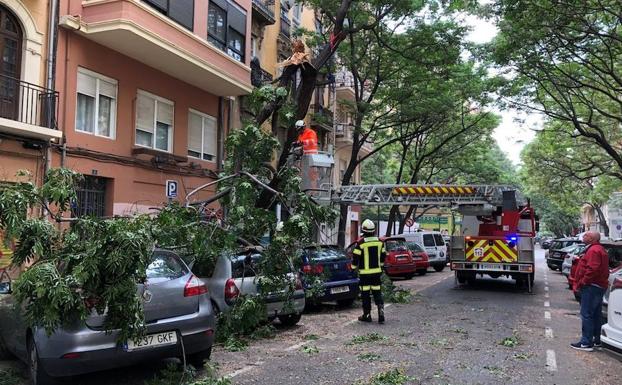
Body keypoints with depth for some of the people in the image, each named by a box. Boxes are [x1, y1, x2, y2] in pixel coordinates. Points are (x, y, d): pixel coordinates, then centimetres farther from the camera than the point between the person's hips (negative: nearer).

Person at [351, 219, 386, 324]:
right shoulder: (379, 242, 3)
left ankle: (367, 315, 10)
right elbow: (383, 256, 14)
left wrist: (354, 267, 6)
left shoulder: (361, 243, -13)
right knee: (377, 292, 9)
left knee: (365, 294, 4)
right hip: (377, 271, 4)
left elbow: (355, 257, -9)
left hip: (365, 273, -4)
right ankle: (381, 314, -1)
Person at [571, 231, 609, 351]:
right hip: (600, 286, 11)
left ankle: (586, 343, -6)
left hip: (591, 287, -11)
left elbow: (592, 269, -26)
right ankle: (597, 340, 23)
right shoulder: (601, 249, 19)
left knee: (587, 315, -8)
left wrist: (581, 283, -18)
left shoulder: (593, 250, -16)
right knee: (596, 315, 16)